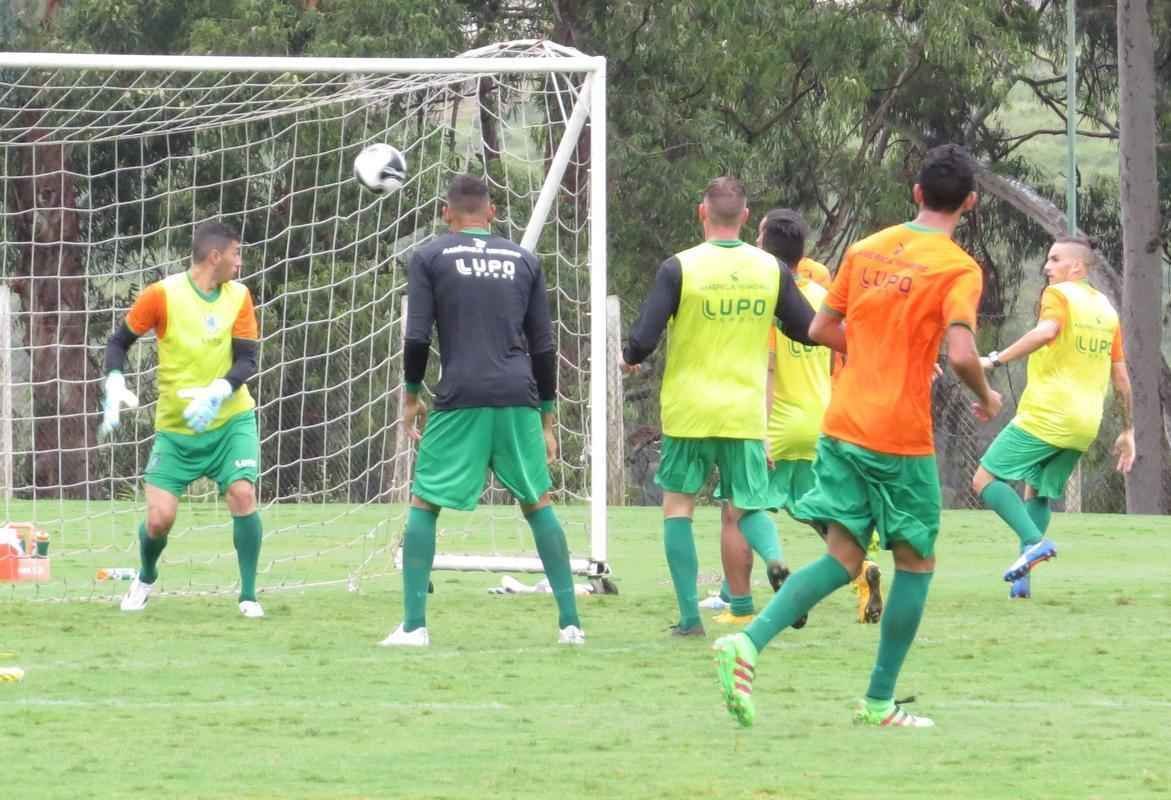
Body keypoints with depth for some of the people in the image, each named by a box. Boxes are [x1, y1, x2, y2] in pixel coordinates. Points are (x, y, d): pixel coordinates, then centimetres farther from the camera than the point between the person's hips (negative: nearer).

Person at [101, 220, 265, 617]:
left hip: (230, 420, 1)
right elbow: (118, 342, -2)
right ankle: (145, 578, 25)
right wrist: (115, 385, -19)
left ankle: (249, 596, -6)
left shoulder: (239, 296, -3)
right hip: (176, 427, -1)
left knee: (242, 495, -20)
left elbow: (247, 360, -5)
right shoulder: (163, 295, -12)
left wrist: (217, 392, -24)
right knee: (159, 517, -8)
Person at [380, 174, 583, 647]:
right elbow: (543, 345, 12)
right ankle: (570, 622, 7)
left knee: (423, 505, 6)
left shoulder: (430, 257, 5)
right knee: (538, 505, 12)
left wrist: (412, 395, 13)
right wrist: (546, 420, 18)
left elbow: (417, 337, -2)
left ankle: (413, 625, -3)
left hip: (459, 399, -3)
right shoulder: (523, 260, 13)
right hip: (518, 400, 3)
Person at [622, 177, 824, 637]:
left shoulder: (679, 268, -8)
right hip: (747, 411, 2)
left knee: (678, 507, 11)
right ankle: (775, 558, -20)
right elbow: (811, 331, 8)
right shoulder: (771, 270, 1)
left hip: (689, 409, -2)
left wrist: (630, 357, 11)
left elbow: (644, 338, -12)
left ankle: (690, 617, 6)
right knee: (748, 507, 14)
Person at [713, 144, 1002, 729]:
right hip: (902, 437, -5)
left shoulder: (866, 249, 9)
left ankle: (748, 642, -16)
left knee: (843, 558, 7)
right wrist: (986, 397, -1)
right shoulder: (958, 269, -9)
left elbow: (822, 329, 14)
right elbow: (960, 353, -21)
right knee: (916, 563, 11)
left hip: (843, 427, 5)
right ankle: (878, 702, 12)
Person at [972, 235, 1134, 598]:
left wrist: (996, 360, -26)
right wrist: (1127, 432, 23)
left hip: (1046, 415, -8)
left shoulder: (1059, 295, -5)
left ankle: (1035, 541, -21)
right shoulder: (1106, 309, 17)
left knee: (986, 480, -3)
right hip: (1084, 427, 8)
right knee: (1037, 493, 19)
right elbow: (1121, 377, 18)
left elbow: (1047, 331, -28)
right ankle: (1022, 579, 8)